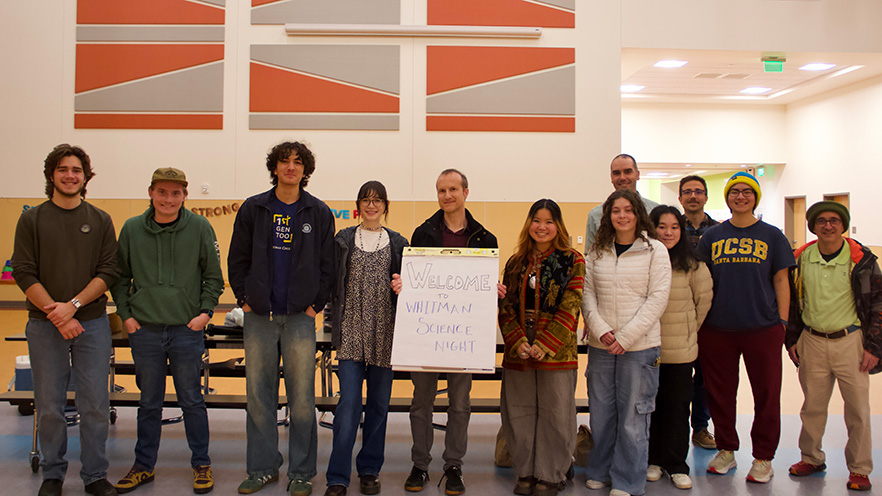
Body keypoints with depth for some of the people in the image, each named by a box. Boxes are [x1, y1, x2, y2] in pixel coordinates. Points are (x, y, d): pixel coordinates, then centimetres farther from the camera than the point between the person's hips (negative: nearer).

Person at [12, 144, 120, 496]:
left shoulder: (100, 220, 6)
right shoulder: (32, 220, 4)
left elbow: (109, 271, 0)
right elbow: (23, 272, -2)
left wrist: (74, 304, -13)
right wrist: (55, 313, -13)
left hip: (92, 323, 1)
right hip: (44, 325, 0)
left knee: (95, 406, 3)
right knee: (49, 407, 7)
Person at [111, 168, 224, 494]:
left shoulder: (199, 228, -1)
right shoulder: (132, 229, 3)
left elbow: (213, 276, 4)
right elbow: (120, 277, 11)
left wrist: (205, 311, -6)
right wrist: (125, 314, 2)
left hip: (187, 330, -2)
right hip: (144, 330, 2)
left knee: (192, 400, 7)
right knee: (149, 402, 13)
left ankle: (201, 465, 20)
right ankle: (143, 466, 27)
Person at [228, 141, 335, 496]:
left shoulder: (319, 213, 5)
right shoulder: (253, 209, 7)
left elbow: (327, 264, 6)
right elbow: (237, 259, 10)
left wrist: (316, 304, -2)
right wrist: (244, 299, 2)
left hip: (300, 317, -1)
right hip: (259, 316, 2)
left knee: (302, 398, 0)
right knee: (259, 396, 7)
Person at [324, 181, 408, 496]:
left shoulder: (398, 243, 9)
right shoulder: (343, 240, 7)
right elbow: (334, 285, 7)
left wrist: (402, 285, -9)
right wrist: (337, 328, 1)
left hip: (384, 333, 2)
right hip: (352, 331, -1)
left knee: (379, 403, 8)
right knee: (348, 404, -7)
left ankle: (369, 470, 22)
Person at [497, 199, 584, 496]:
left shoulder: (572, 261, -1)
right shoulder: (516, 263, 10)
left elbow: (570, 308, -8)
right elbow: (506, 307, 6)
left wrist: (544, 346, -15)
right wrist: (518, 343, -9)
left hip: (556, 352, -3)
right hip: (517, 353, 4)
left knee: (554, 414, 4)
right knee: (520, 413, 9)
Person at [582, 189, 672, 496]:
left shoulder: (655, 250, -2)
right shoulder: (597, 252, 8)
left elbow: (657, 298, -7)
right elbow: (587, 294, 7)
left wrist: (626, 336, -13)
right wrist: (601, 329, -10)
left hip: (639, 345, -3)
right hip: (600, 344, 3)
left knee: (633, 415, 3)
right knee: (600, 411, 11)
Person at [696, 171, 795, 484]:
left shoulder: (771, 236, 5)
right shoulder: (711, 236, 8)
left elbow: (781, 281, 6)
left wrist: (782, 323, 0)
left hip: (763, 329, -1)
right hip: (716, 329, 2)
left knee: (767, 394, 4)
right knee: (720, 393, 10)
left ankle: (763, 458, 18)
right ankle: (726, 450, 26)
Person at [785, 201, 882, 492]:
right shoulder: (800, 259, 2)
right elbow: (791, 302, 12)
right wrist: (791, 340, 9)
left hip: (850, 342, -2)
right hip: (812, 342, 2)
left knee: (858, 408, 2)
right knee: (812, 405, 11)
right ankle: (812, 458, 28)